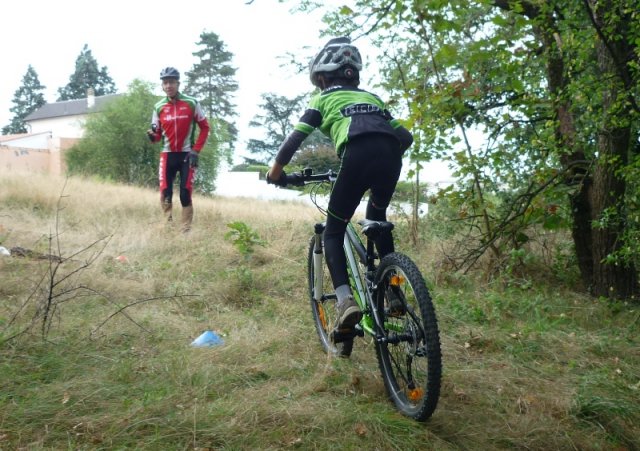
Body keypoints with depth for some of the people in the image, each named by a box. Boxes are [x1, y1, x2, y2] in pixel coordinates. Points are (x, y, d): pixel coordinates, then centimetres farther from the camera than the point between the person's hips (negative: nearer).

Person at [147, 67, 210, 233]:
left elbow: (205, 127, 1)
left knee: (185, 194, -4)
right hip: (168, 155, 2)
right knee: (165, 193, -4)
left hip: (187, 155, -2)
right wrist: (152, 135, -18)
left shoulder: (192, 103, -6)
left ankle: (186, 230, 5)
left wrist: (195, 150, -7)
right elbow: (158, 135, 8)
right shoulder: (159, 107, 2)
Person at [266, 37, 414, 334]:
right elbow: (406, 137, 28)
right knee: (377, 219, 31)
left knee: (333, 233, 11)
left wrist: (275, 171, 25)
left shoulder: (323, 99, 23)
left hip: (357, 156, -4)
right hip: (389, 157, 5)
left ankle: (345, 300, -11)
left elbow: (294, 139, 11)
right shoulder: (371, 97, 35)